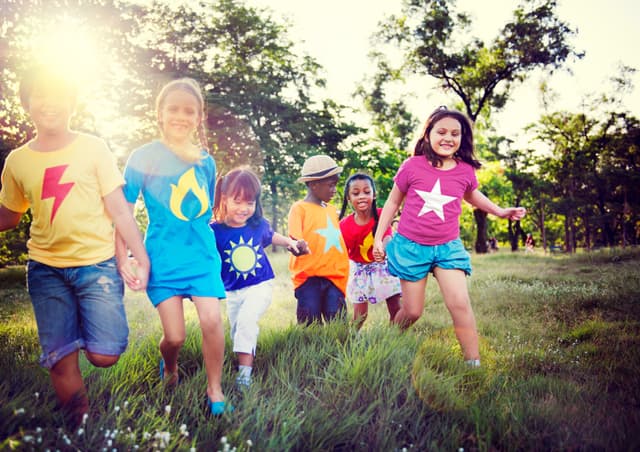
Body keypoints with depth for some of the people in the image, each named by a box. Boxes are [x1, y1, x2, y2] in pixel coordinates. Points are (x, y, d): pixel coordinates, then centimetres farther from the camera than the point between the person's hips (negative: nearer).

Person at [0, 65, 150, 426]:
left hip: (97, 264, -2)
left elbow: (119, 209, -3)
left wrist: (143, 260, -7)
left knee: (104, 355, -10)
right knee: (59, 362, 3)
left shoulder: (93, 148, -2)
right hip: (46, 270, 2)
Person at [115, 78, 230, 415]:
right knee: (174, 335, -4)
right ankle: (169, 367, 32)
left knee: (211, 320, -13)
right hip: (162, 257, -2)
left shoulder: (205, 160, 4)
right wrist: (124, 260, -9)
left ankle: (214, 392, 8)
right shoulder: (143, 157, -6)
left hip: (202, 254, 2)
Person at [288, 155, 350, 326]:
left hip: (333, 276, 5)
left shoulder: (331, 210, 17)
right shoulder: (299, 208, -2)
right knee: (310, 325, -2)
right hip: (308, 276, -5)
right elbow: (295, 240, -12)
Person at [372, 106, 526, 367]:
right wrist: (378, 238, 5)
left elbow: (472, 195, 25)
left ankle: (473, 363, -5)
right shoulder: (412, 166, -7)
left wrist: (500, 212, 17)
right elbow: (393, 201, 5)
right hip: (411, 245, -1)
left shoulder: (465, 171, 0)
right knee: (412, 311, 5)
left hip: (447, 247, 2)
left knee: (460, 303, -14)